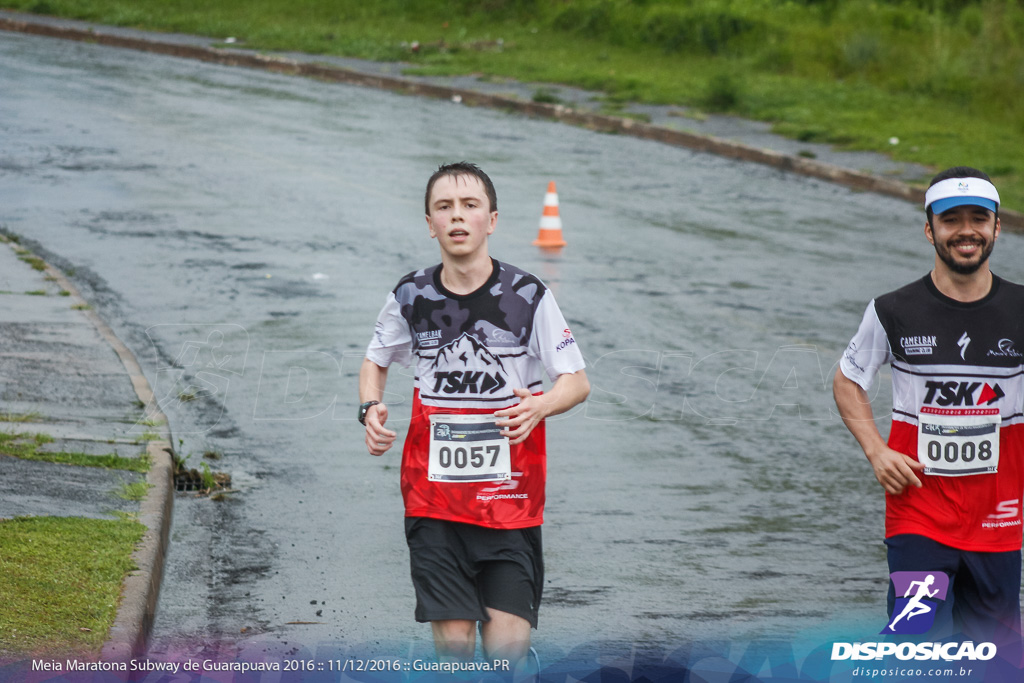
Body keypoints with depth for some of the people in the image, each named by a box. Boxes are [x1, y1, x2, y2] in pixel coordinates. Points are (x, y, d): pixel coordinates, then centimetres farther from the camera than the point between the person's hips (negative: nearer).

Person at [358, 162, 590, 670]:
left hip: (510, 494, -1)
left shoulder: (527, 296, -5)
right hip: (434, 499, 1)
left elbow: (577, 381, 0)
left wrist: (539, 406, -21)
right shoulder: (411, 296, 1)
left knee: (507, 644, -7)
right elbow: (376, 361, 20)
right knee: (452, 639, -3)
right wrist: (371, 408, -1)